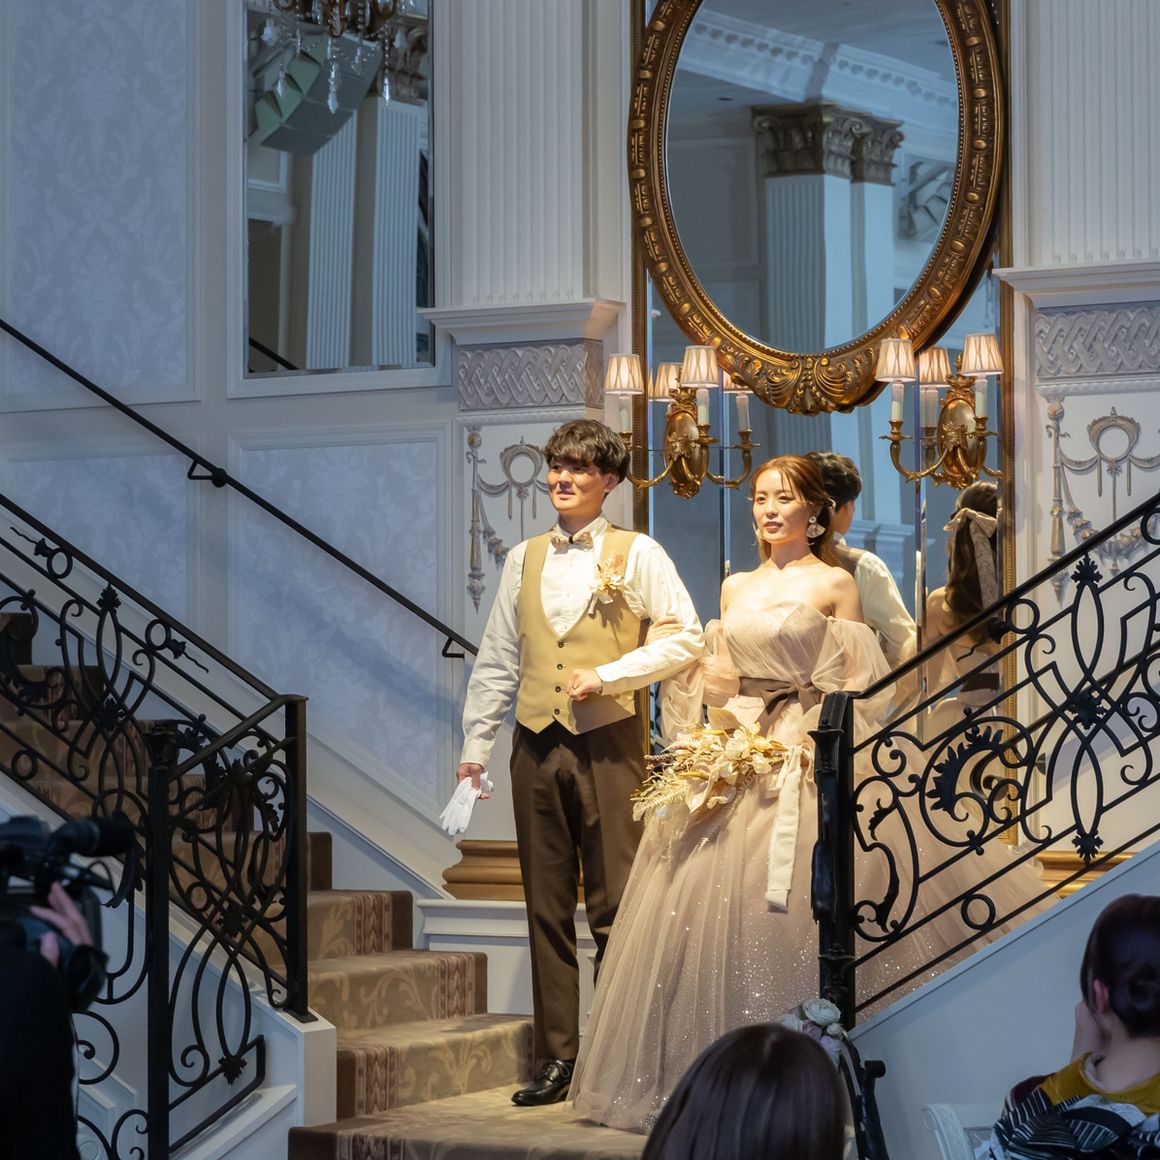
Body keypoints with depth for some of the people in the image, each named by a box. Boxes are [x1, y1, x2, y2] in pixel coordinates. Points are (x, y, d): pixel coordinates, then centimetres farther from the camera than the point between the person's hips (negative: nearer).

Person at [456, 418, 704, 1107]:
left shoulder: (637, 554, 3)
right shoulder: (524, 559, 14)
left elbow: (687, 638, -3)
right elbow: (497, 661, 16)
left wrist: (608, 674, -11)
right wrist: (476, 746, 12)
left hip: (607, 742, -4)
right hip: (537, 743, 4)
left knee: (614, 910, -4)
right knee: (547, 909, 6)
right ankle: (558, 1058, 12)